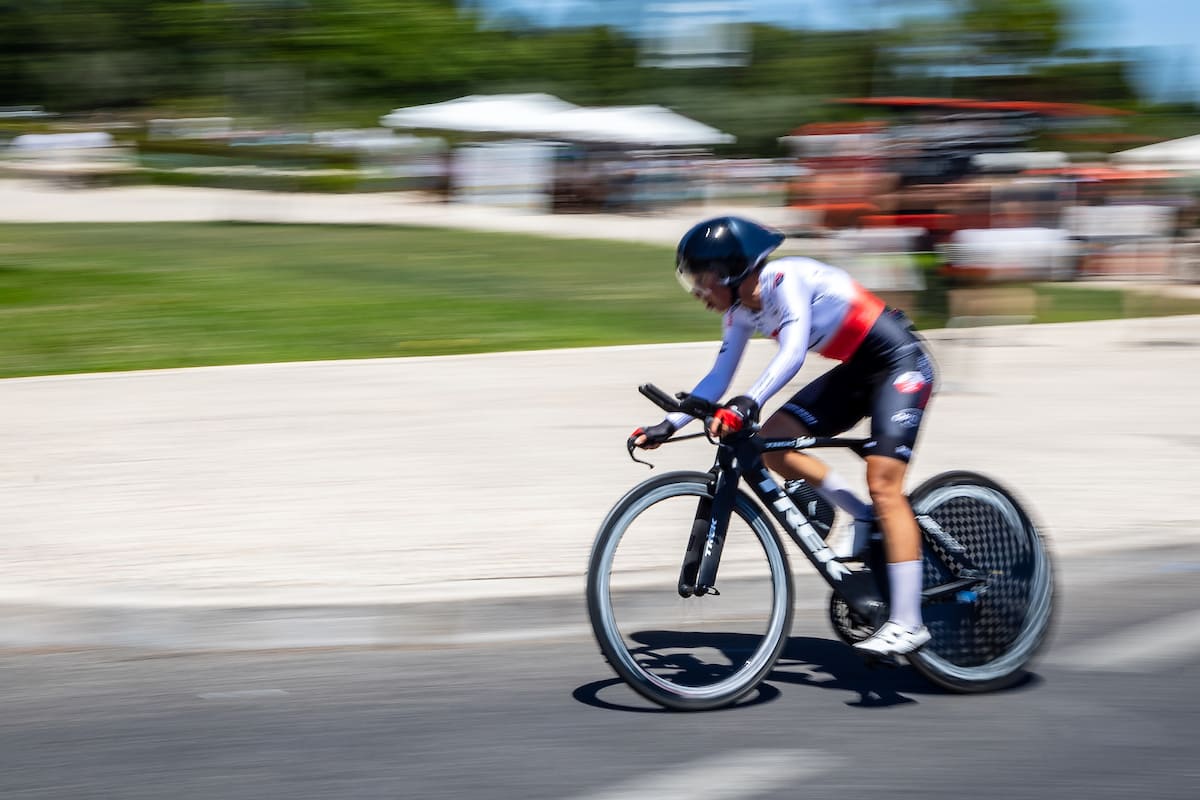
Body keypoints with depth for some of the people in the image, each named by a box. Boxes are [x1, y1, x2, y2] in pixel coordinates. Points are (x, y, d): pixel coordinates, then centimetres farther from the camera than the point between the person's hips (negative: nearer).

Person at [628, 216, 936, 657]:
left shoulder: (785, 280, -24)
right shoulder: (742, 310, 1)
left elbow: (792, 353, -38)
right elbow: (719, 377, 5)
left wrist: (746, 404, -50)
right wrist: (669, 425, -5)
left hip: (899, 362, -9)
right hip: (856, 370, 9)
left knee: (883, 485, -18)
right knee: (771, 441, -5)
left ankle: (908, 622, -18)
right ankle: (863, 517, 8)